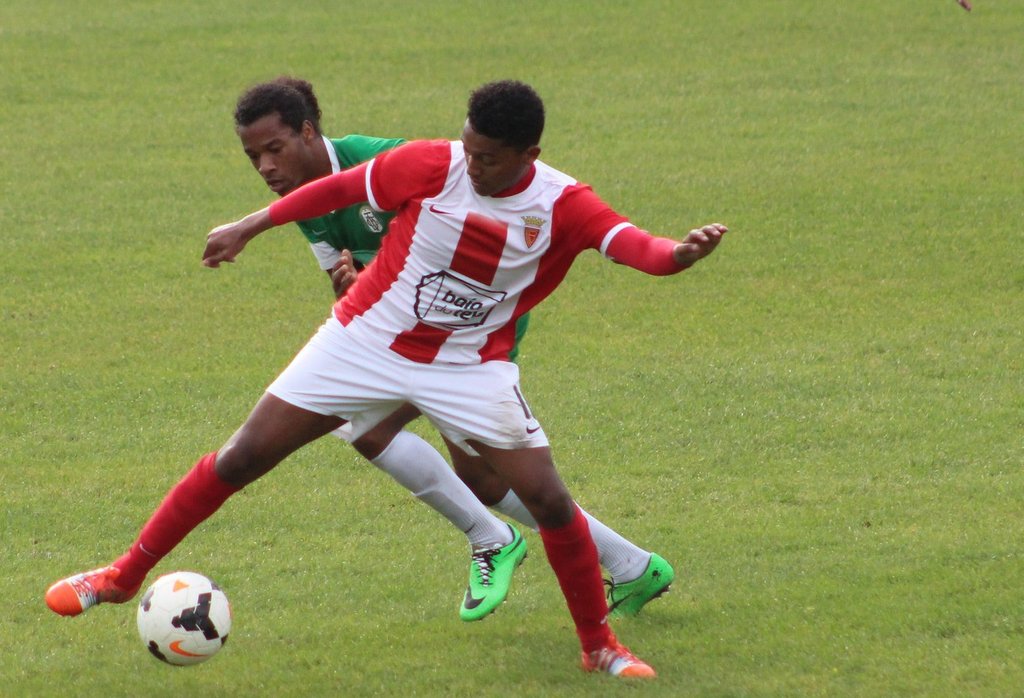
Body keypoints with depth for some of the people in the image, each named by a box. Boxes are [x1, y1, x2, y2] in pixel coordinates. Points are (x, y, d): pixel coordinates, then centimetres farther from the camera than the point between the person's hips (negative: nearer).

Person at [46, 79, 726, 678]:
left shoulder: (563, 205, -18)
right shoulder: (430, 166, -17)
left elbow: (636, 245, -34)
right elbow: (342, 188, -2)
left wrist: (680, 252, -57)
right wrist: (249, 227, 6)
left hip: (471, 367, 0)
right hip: (366, 340, 0)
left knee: (549, 500, -11)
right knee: (243, 458, -1)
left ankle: (600, 645, 9)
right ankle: (126, 575, 15)